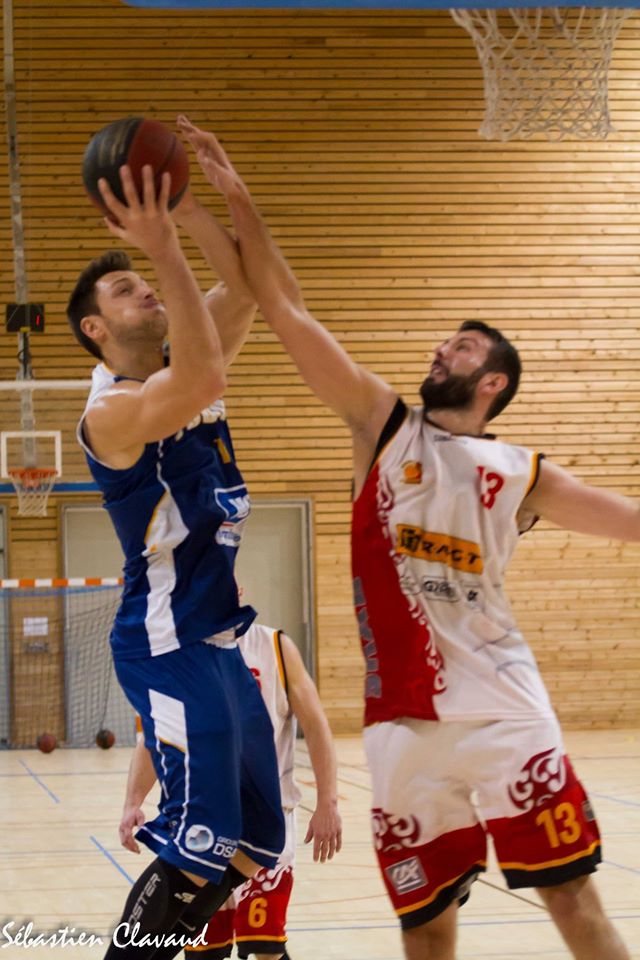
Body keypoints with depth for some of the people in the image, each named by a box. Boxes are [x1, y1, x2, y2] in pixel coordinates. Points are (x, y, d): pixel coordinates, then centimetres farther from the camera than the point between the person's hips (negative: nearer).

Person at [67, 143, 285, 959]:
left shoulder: (179, 372, 11)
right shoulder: (111, 413, -14)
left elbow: (248, 283, 7)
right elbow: (203, 382, -34)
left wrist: (178, 203, -5)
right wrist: (162, 249, -32)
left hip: (217, 641, 9)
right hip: (169, 646, -9)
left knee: (254, 846, 11)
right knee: (198, 846, -14)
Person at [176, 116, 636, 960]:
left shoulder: (524, 475, 8)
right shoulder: (383, 424, 9)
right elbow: (287, 313, 4)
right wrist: (240, 205, -2)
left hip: (502, 706, -1)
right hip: (403, 718, 1)